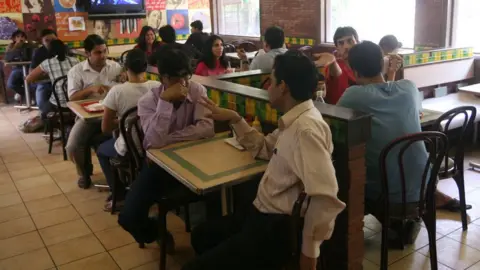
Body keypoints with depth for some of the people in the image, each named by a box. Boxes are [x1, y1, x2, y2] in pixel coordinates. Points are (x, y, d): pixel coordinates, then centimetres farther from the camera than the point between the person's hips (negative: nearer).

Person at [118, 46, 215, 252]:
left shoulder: (197, 91, -8)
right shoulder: (148, 101, -14)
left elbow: (207, 129, -21)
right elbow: (155, 142, -29)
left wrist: (168, 139, -23)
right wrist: (165, 101, -33)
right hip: (159, 163, -1)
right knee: (129, 217, -15)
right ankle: (157, 232, 22)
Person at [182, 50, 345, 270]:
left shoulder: (306, 129, -27)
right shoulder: (294, 120, 6)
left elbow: (326, 199, -34)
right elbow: (264, 148, 23)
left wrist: (309, 252, -23)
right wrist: (235, 120, 15)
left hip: (278, 228, -10)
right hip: (264, 215, 10)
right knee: (201, 235, 26)